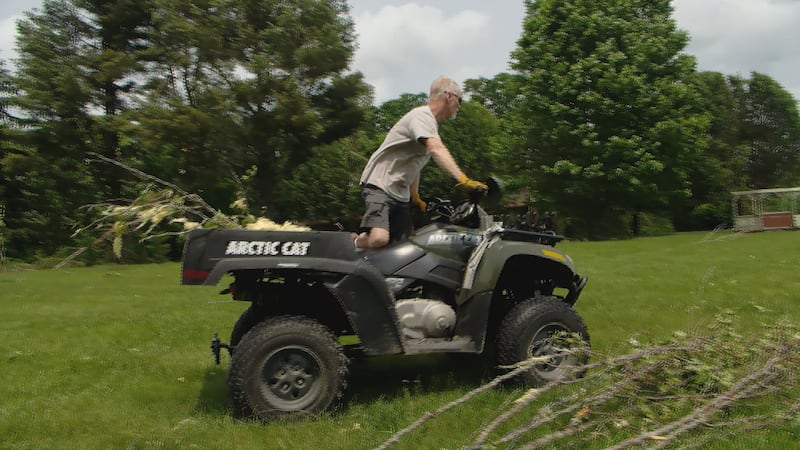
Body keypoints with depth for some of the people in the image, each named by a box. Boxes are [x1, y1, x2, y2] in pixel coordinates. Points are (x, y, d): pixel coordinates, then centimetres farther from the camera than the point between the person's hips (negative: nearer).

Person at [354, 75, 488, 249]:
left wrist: (415, 197, 24)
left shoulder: (431, 124, 20)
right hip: (379, 185, -10)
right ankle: (356, 243, -1)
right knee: (379, 238, -31)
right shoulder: (422, 115, -12)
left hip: (400, 194, 10)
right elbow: (437, 150, -31)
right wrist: (462, 179, -42)